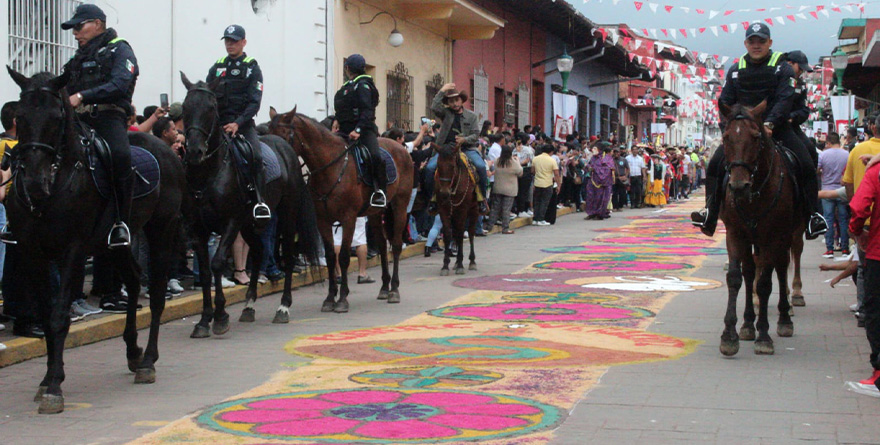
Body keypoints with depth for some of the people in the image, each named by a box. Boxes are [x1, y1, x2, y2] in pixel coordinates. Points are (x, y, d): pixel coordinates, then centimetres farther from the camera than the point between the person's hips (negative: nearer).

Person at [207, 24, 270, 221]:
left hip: (243, 122, -3)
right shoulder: (217, 67, 15)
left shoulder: (252, 68, 4)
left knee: (256, 156, -24)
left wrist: (238, 123, -18)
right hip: (218, 122, 3)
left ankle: (260, 201, -19)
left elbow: (254, 102, -5)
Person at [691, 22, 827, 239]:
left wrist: (770, 123, -27)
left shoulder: (782, 68, 0)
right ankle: (710, 214, -9)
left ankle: (813, 215, -7)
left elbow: (785, 99, -12)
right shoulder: (736, 71, 10)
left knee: (806, 165, -17)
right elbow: (725, 101, 10)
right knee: (716, 163, -14)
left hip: (777, 128, -2)